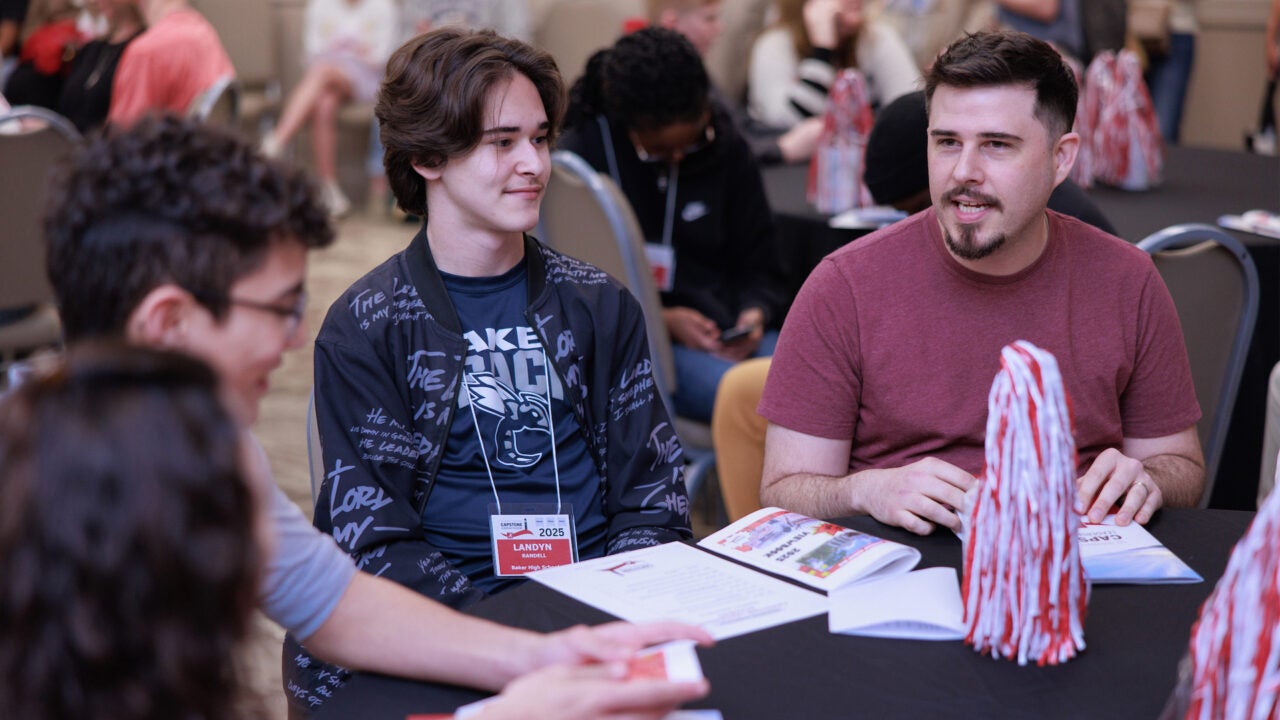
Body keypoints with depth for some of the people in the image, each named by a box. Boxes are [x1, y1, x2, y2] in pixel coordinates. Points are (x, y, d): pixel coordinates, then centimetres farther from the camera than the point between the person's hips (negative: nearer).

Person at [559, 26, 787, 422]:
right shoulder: (584, 153, -2)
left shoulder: (728, 149, 10)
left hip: (727, 330, 4)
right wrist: (662, 320, -13)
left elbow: (759, 266, 17)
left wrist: (755, 313, -7)